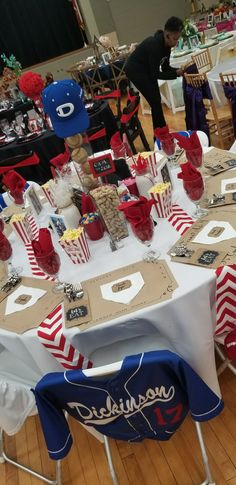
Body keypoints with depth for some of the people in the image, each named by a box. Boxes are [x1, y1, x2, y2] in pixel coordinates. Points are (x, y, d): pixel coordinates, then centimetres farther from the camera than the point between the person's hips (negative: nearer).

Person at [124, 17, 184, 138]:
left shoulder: (165, 44, -3)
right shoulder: (155, 45, -28)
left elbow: (165, 68, 2)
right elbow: (155, 74, -26)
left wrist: (180, 70, -14)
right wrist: (176, 73, -26)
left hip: (146, 70, 9)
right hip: (135, 70, -9)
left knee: (156, 101, 9)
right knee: (155, 102, -10)